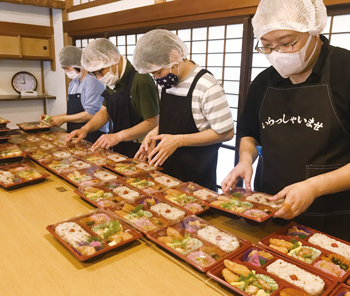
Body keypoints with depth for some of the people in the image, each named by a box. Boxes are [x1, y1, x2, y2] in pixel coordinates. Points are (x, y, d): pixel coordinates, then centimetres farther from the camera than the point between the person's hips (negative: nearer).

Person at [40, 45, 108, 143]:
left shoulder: (92, 82, -12)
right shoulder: (73, 84, 15)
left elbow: (90, 114, -19)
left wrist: (63, 119, -10)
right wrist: (52, 118, 10)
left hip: (92, 137, -7)